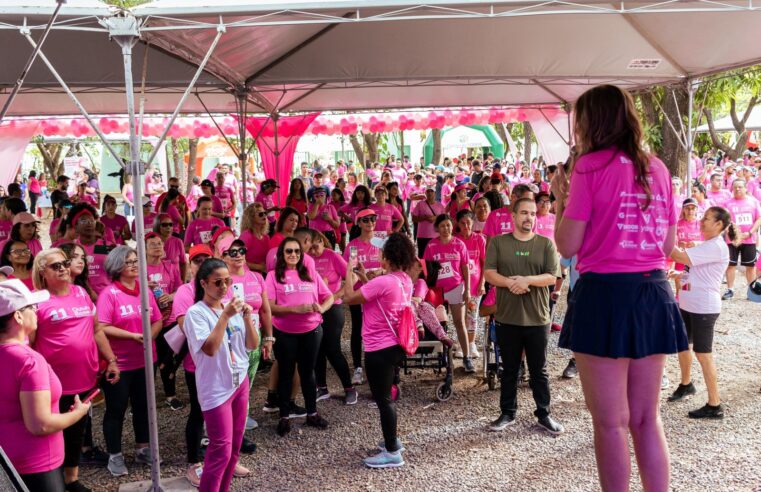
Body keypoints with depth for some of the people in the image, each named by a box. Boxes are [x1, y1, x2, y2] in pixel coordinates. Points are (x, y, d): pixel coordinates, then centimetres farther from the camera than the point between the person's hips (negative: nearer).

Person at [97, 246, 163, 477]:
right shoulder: (109, 293, -12)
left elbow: (158, 321, 7)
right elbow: (102, 328, -18)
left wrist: (150, 335, -13)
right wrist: (133, 336, -21)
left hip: (144, 361, 6)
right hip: (118, 363, -6)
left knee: (142, 406, 16)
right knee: (116, 409, 6)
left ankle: (142, 449, 31)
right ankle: (115, 456, 19)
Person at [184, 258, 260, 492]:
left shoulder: (233, 307, 4)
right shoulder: (196, 313, -13)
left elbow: (252, 345, 3)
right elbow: (210, 349, -25)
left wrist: (247, 318, -12)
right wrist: (225, 316, -26)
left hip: (240, 382, 6)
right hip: (215, 388, -6)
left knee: (235, 446, 15)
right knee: (221, 450, -4)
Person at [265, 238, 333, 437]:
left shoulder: (311, 274, 7)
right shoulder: (274, 276, -4)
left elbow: (329, 297, 8)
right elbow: (269, 306, -13)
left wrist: (321, 308, -14)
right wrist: (296, 309, -25)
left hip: (311, 330, 3)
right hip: (284, 333, -3)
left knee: (308, 371, 14)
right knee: (286, 373, 9)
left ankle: (312, 413, 27)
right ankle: (284, 417, 20)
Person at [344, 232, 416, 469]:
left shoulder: (383, 282, -25)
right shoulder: (405, 281, 4)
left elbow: (349, 298, -18)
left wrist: (349, 271, -6)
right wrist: (363, 275, 14)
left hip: (379, 349, -9)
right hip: (394, 345, 9)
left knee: (383, 399, 1)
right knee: (386, 395, 23)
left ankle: (392, 453, 9)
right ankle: (392, 440, 36)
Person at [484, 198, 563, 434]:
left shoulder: (546, 244, 2)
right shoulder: (498, 242, 4)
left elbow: (552, 277, -5)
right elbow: (489, 273, -3)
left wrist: (528, 280, -20)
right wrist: (509, 282, -20)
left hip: (537, 318, 0)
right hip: (507, 317, 1)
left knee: (539, 370, 9)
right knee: (509, 370, 13)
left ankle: (543, 414, 21)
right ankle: (507, 413, 25)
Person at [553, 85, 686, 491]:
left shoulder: (591, 165, -7)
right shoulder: (656, 168, 10)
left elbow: (567, 246, -8)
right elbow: (669, 244, 15)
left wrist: (560, 198, 6)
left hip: (606, 294, -6)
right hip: (654, 294, 6)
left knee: (610, 422, 5)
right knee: (646, 418, 17)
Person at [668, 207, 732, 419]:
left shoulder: (716, 247, -19)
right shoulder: (706, 245, 14)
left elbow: (680, 257, -24)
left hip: (703, 308, -10)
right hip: (688, 304, 10)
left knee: (703, 353, -4)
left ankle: (714, 406, 4)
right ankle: (686, 384, 43)